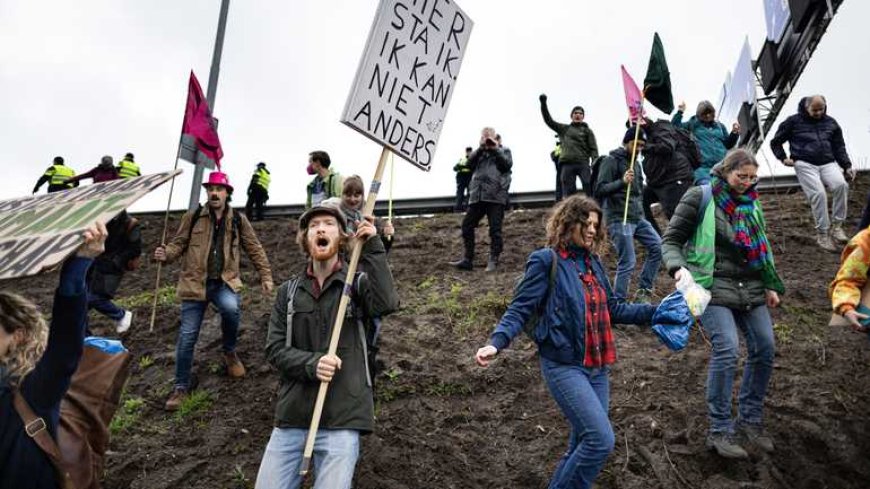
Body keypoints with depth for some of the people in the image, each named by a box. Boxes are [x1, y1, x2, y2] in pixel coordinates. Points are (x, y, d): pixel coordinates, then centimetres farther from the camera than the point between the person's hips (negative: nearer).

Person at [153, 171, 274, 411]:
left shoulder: (238, 220, 4)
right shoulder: (193, 217, 3)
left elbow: (255, 249, 10)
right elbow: (179, 243, 6)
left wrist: (265, 276, 6)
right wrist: (166, 254, -16)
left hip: (224, 282, 0)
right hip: (195, 283, 1)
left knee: (231, 308, -32)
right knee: (187, 336, 1)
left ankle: (229, 353, -2)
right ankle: (181, 386, 20)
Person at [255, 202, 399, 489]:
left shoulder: (358, 282, 2)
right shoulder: (288, 291, 10)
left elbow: (386, 304, -19)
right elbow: (274, 349, 4)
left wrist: (372, 249, -17)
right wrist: (311, 363, -15)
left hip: (342, 418, -3)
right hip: (292, 415, 3)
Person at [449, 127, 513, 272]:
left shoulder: (503, 151, 15)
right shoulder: (479, 152, 23)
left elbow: (507, 165, -4)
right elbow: (469, 163, 4)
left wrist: (495, 149, -4)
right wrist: (480, 148, -4)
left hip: (496, 196, -4)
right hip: (477, 196, 4)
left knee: (495, 229, -5)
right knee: (467, 226, 0)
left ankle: (493, 260, 1)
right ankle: (467, 259, 6)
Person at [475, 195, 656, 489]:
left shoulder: (592, 262, 11)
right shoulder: (546, 261, -9)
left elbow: (611, 309, 19)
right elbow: (520, 309, -13)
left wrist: (654, 312, 13)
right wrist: (496, 343, -28)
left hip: (598, 367, 7)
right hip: (564, 366, -7)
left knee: (583, 442, 13)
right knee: (601, 439, -14)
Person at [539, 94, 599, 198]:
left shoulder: (587, 131, 13)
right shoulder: (564, 129, 19)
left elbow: (593, 149, 5)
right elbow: (549, 120, 18)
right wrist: (543, 103, 11)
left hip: (583, 164, -2)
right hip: (567, 165, 2)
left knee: (590, 190, -11)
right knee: (568, 195, 0)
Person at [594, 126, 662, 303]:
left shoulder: (636, 163, 18)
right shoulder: (611, 161, -6)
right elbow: (600, 189, -15)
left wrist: (640, 207, 18)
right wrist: (622, 181, -27)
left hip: (638, 218, 8)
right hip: (619, 219, -8)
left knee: (657, 246, 1)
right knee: (627, 263, -10)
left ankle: (643, 291, 12)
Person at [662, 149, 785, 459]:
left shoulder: (751, 202, 15)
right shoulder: (700, 198, -4)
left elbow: (762, 246, 24)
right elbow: (671, 240, -3)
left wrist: (771, 285, 15)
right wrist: (678, 268, -22)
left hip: (751, 290, 7)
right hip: (713, 286, -7)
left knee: (764, 350, 3)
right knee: (726, 351, -18)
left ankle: (750, 420, 22)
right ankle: (720, 431, -5)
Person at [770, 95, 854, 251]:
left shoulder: (831, 123, 17)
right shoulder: (794, 121, 7)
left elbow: (839, 147, 20)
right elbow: (776, 142, 15)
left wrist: (847, 166, 9)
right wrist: (783, 158, 2)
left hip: (828, 164, 3)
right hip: (805, 165, -3)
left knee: (841, 185, -27)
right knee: (818, 193, -24)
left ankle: (836, 225, -13)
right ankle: (822, 235, -12)